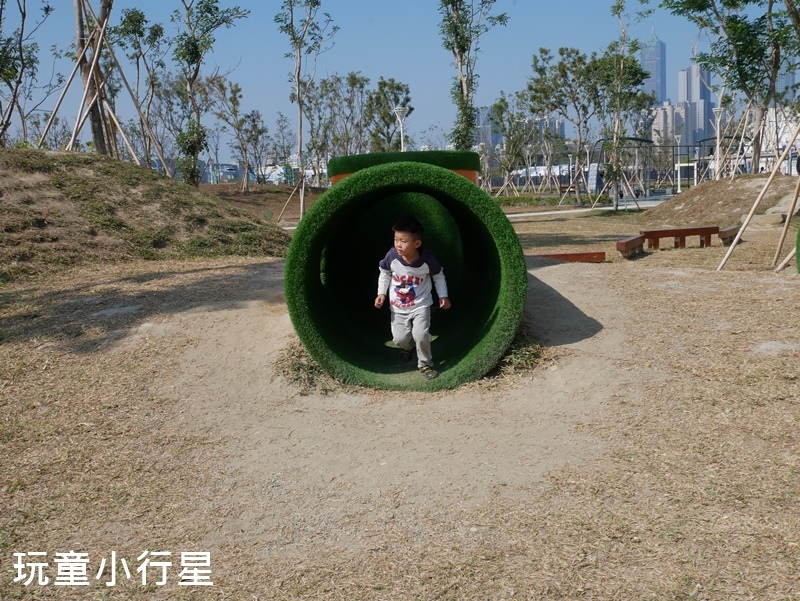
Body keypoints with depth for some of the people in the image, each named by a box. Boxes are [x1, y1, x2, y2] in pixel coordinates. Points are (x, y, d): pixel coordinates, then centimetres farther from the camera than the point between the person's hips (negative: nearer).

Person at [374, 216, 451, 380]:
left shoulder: (427, 259, -23)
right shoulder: (392, 256, -20)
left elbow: (438, 276, -2)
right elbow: (384, 273, 2)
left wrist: (443, 296, -5)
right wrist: (381, 293, -3)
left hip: (421, 304, -2)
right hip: (398, 306, 2)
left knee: (421, 335, -17)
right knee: (400, 339, -2)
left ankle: (425, 364, 12)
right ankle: (408, 347, 39)